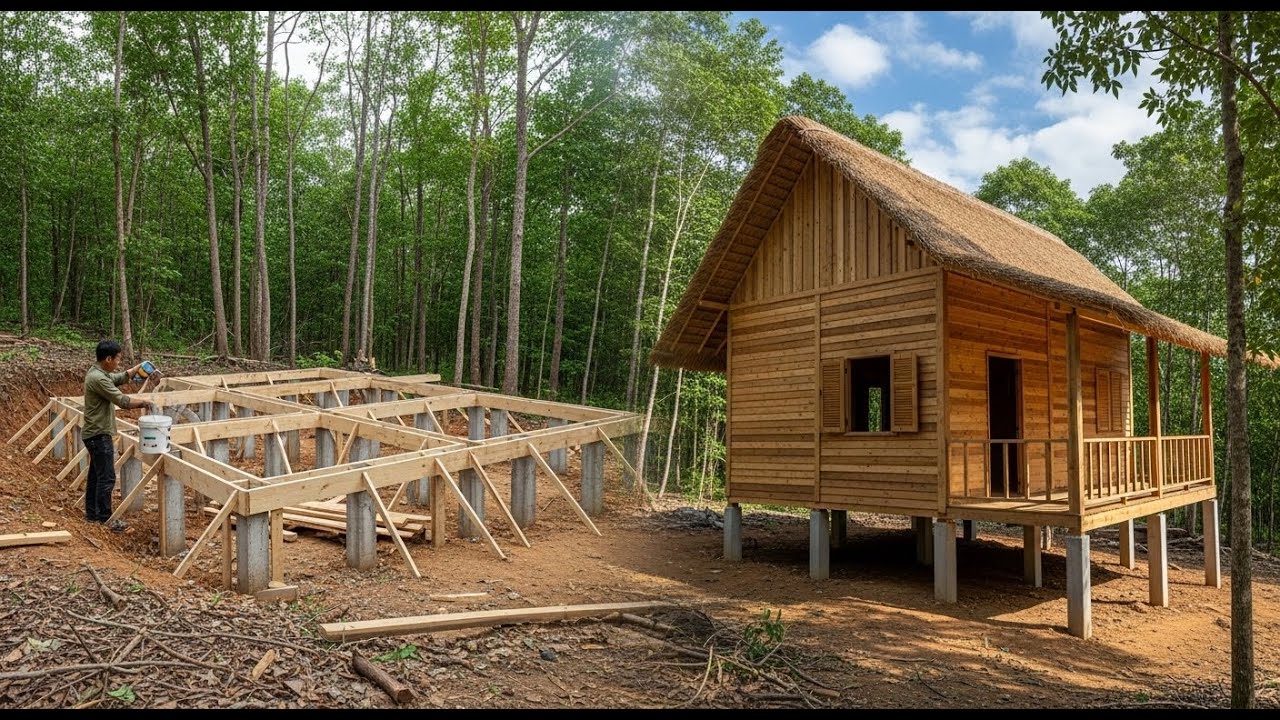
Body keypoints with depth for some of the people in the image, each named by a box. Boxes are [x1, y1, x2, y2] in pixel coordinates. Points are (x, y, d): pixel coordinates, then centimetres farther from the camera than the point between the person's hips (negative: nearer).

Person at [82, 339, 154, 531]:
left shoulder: (100, 372, 8)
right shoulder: (98, 379, -22)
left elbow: (120, 378, 24)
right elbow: (122, 401, -23)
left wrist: (137, 368, 10)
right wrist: (143, 402, -9)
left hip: (96, 434, 11)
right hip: (99, 435, -11)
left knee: (96, 475, 17)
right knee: (107, 477, -6)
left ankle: (92, 513, 25)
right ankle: (105, 518, 0)